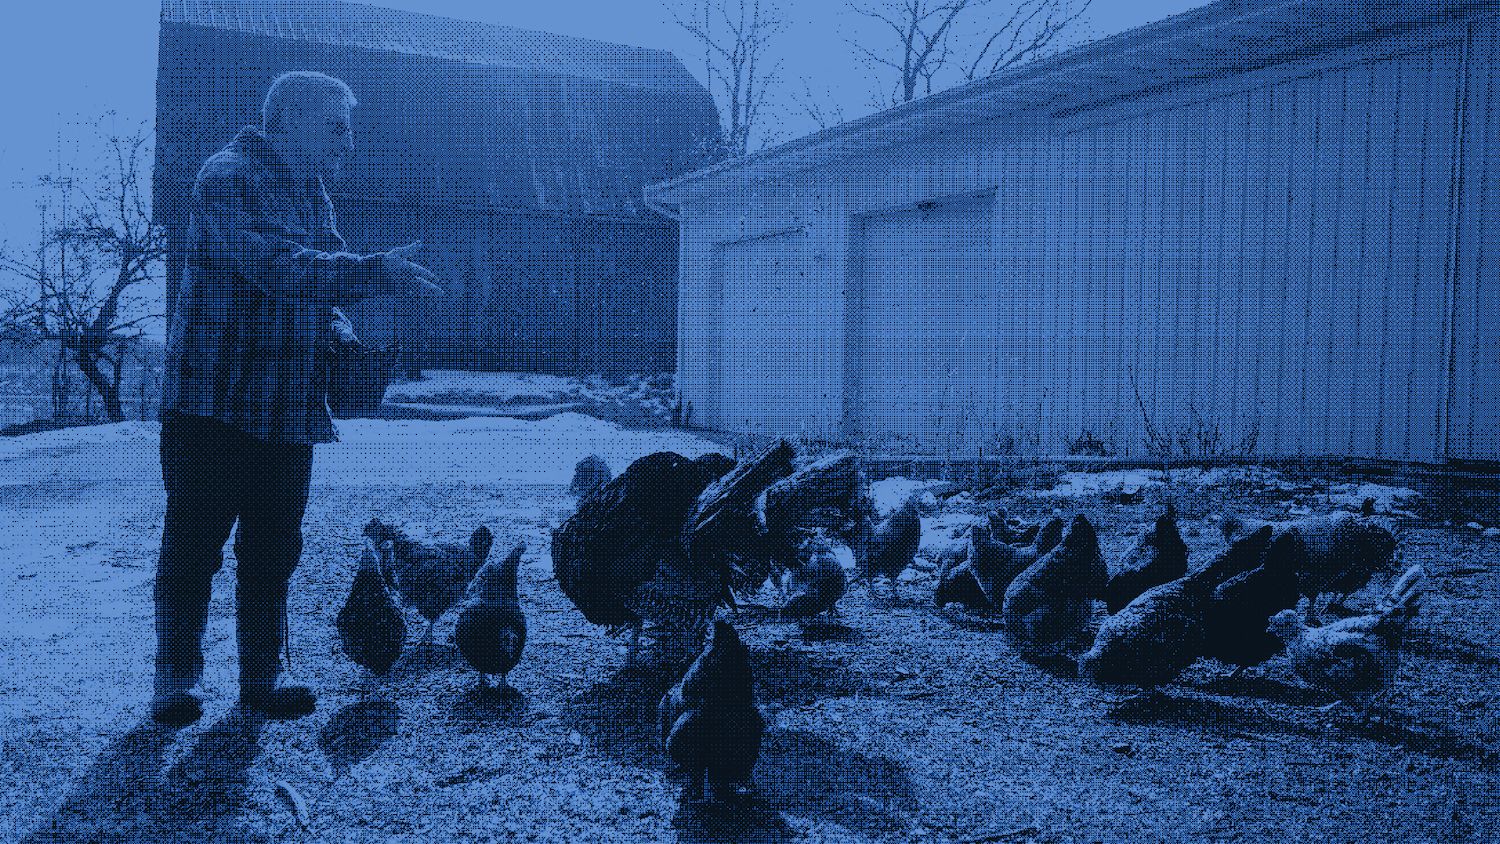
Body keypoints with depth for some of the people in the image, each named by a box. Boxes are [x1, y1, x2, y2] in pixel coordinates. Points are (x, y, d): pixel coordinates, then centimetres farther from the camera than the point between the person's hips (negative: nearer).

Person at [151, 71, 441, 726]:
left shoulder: (313, 193, 16)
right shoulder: (227, 176, -10)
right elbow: (274, 266, -25)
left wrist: (331, 320, 2)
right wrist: (373, 273, -28)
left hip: (289, 412, 7)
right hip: (212, 402, -7)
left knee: (273, 551, 10)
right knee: (192, 547, 2)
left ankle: (262, 680, 20)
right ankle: (174, 683, 15)